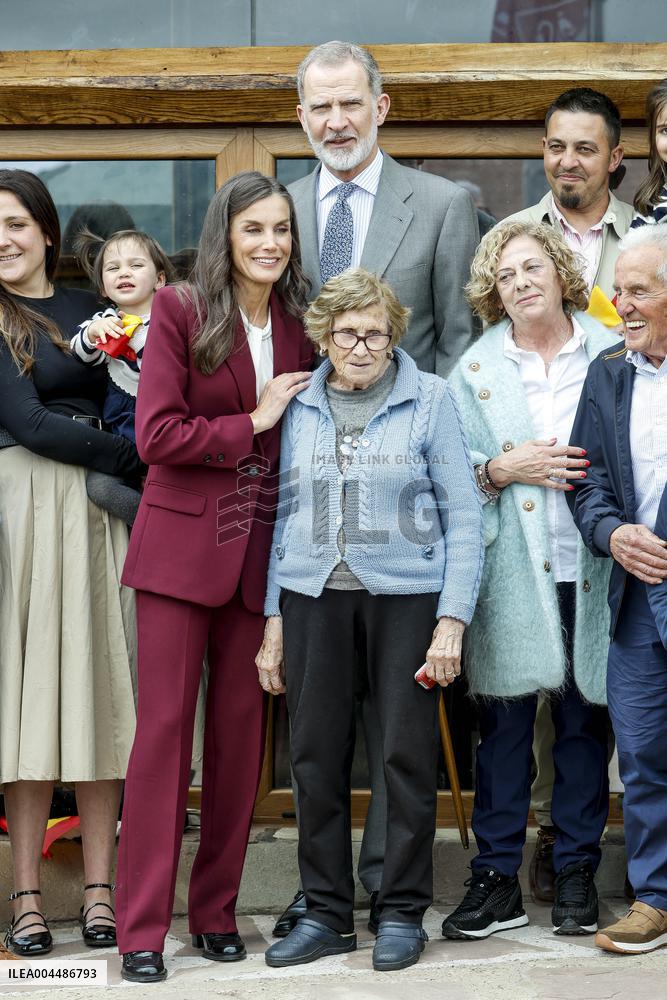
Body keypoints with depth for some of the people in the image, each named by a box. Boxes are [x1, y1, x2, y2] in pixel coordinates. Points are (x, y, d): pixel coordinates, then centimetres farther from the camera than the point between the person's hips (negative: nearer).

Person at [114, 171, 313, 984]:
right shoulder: (180, 311, -3)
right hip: (183, 544, -4)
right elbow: (156, 433, -12)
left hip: (259, 550, 4)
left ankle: (216, 910, 19)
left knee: (241, 730, 7)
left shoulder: (298, 328, 9)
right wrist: (252, 423, -11)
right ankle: (142, 928, 1)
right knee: (164, 725, -4)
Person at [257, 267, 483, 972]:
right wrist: (273, 619, 8)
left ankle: (402, 912, 14)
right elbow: (287, 513, 13)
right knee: (315, 754, 3)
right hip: (315, 594, 3)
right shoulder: (301, 407, 9)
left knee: (408, 754, 1)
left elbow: (462, 518, -2)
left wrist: (453, 619, -10)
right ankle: (326, 913, 15)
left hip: (406, 594, -3)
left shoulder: (429, 398, -1)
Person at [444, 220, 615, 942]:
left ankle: (577, 873, 19)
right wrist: (503, 469, -12)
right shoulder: (475, 369, 7)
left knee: (585, 719, 6)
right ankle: (496, 878, 12)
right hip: (512, 575, 0)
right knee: (503, 722, 2)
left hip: (591, 570, 0)